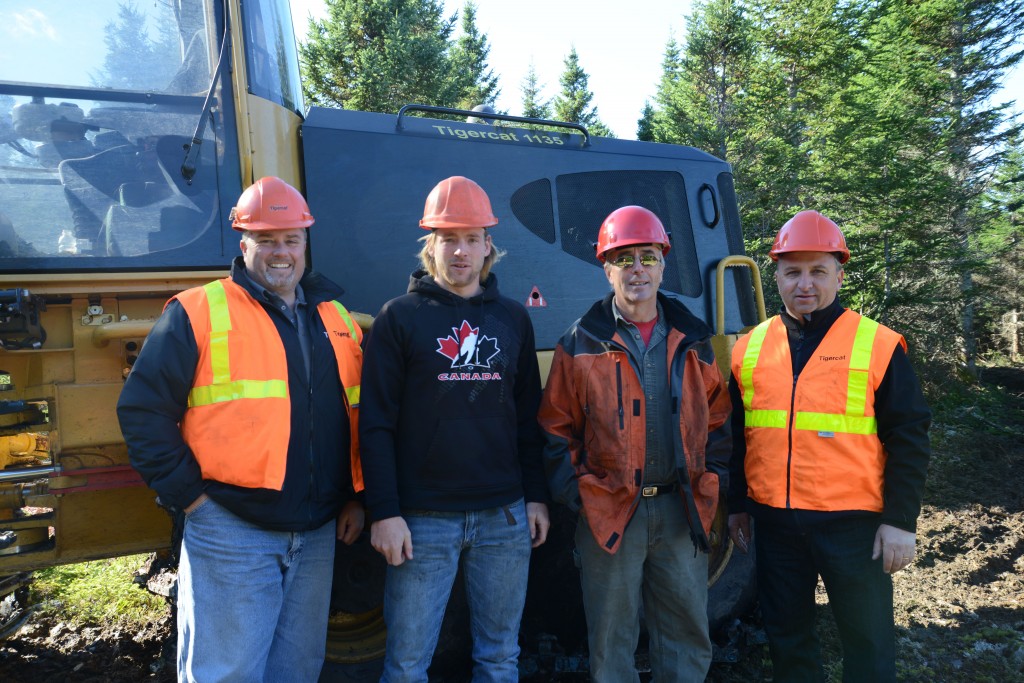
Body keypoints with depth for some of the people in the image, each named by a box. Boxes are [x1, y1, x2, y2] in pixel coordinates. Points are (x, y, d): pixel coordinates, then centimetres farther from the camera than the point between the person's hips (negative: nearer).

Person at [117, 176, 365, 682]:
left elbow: (361, 412, 15)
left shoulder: (336, 317, 10)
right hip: (232, 533, -4)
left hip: (319, 534, 5)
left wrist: (355, 496, 11)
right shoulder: (197, 313, -4)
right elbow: (143, 409, -5)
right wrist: (186, 494, -8)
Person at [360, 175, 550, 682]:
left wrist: (536, 496, 7)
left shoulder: (513, 318, 9)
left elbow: (528, 416, 11)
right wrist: (384, 512, -10)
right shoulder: (400, 317, -2)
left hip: (505, 516, 3)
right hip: (423, 520, -3)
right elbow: (376, 423, -5)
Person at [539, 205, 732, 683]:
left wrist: (712, 479, 4)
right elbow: (557, 428, 0)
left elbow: (717, 418, 13)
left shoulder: (691, 339, 7)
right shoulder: (581, 342, -2)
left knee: (688, 632, 14)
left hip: (682, 510, 3)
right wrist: (574, 490, -7)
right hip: (608, 512, -2)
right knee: (612, 640, 10)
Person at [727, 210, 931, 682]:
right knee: (785, 634, 17)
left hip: (853, 523, -3)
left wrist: (900, 521, -8)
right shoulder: (750, 347, 5)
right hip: (774, 522, 3)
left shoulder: (878, 346, -5)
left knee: (867, 640, 10)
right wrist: (738, 506, 12)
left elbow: (908, 439, -4)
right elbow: (738, 436, 11)